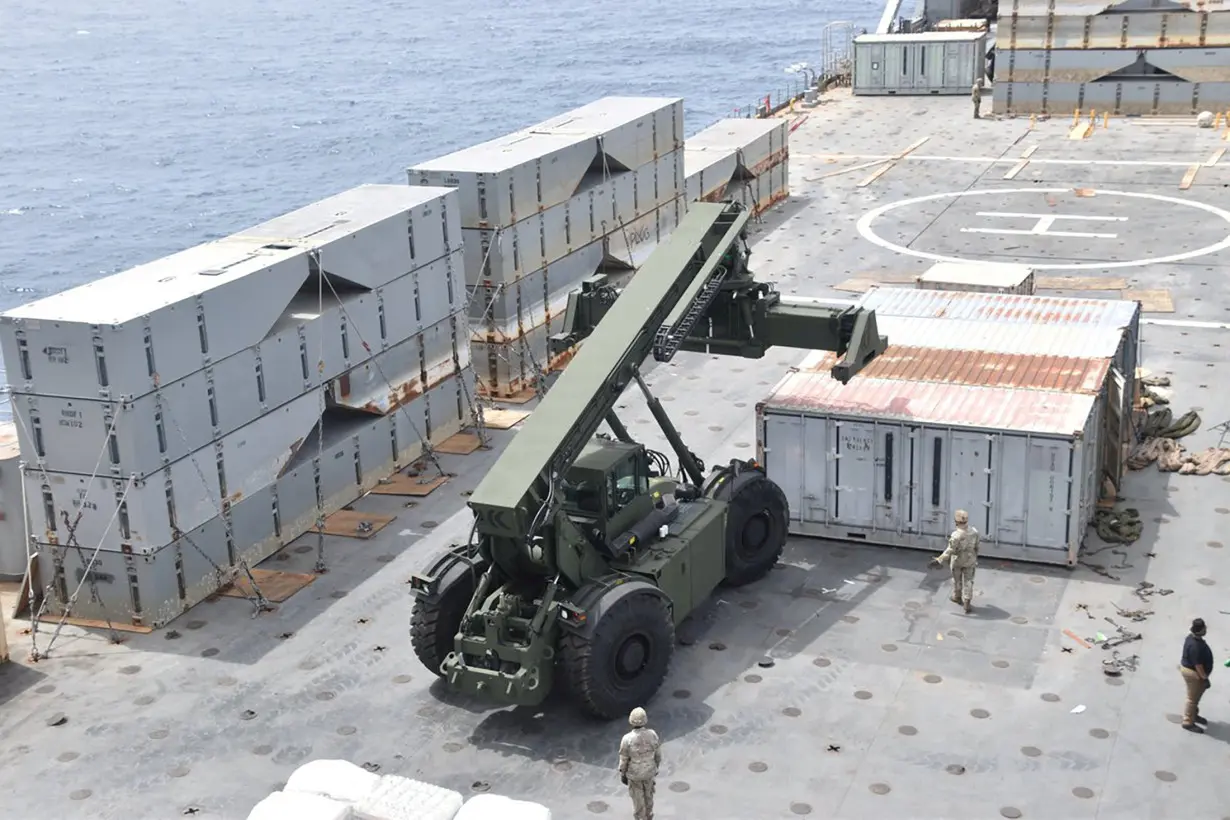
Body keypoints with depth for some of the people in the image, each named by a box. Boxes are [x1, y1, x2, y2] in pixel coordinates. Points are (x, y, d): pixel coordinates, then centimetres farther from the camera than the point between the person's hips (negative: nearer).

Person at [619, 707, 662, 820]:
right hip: (649, 771, 3)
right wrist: (656, 767, 13)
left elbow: (623, 760, -18)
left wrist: (622, 775, 0)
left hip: (634, 773, -3)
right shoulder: (652, 734, -24)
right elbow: (658, 754, -8)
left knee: (638, 799, 19)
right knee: (647, 795, 28)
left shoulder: (627, 739, -32)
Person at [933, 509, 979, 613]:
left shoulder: (956, 535, -29)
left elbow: (950, 550, -30)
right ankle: (967, 603, 4)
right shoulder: (974, 531, -13)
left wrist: (940, 560, -27)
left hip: (957, 560, -3)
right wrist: (975, 557, 18)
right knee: (968, 581, 10)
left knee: (957, 579, 20)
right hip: (969, 560, 3)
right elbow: (976, 546, 1)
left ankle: (957, 597, 40)